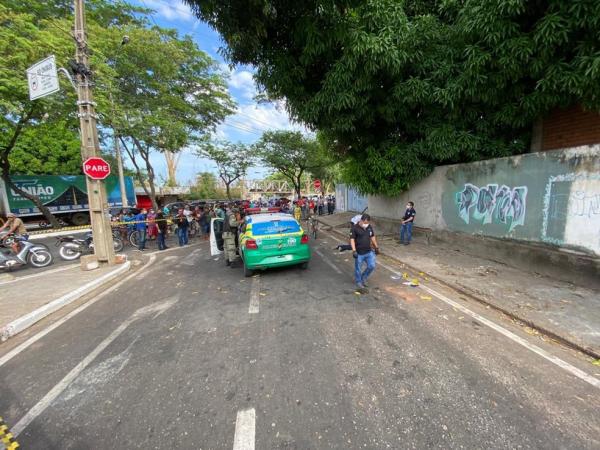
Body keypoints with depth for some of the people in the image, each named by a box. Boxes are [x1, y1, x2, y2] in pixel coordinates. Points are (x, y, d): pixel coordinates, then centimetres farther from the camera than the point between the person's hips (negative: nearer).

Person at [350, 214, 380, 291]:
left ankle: (364, 277, 32)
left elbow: (373, 237, 15)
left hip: (369, 252, 5)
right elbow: (352, 239, -15)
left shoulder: (370, 227, 3)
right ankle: (359, 282, 30)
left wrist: (376, 247, 16)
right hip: (359, 253, -5)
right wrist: (354, 251, -22)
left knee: (372, 266, 7)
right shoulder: (355, 228, -14)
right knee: (358, 269, 7)